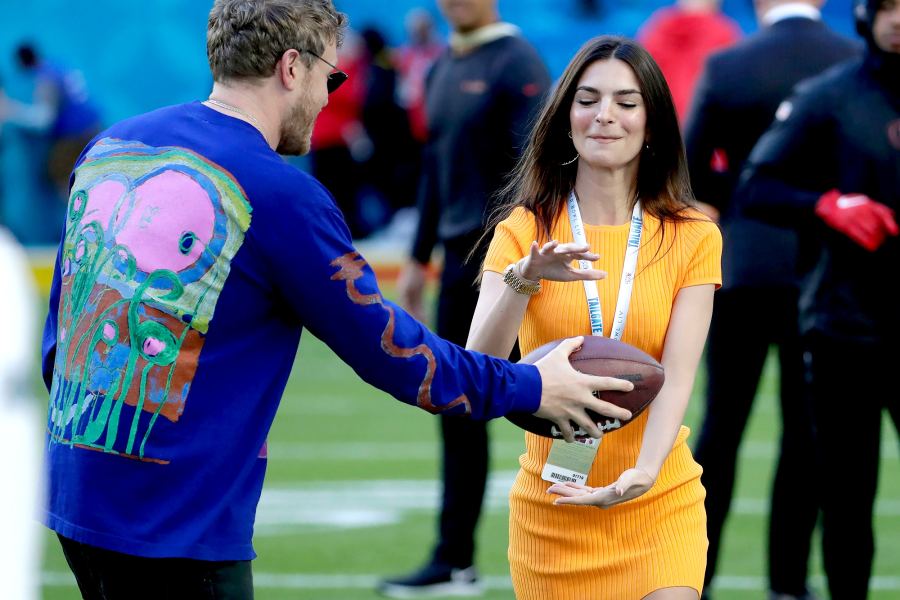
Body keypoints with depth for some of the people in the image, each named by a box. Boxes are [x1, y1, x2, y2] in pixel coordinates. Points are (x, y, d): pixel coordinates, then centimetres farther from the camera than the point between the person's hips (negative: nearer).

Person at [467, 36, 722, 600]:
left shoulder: (693, 238, 1)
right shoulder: (523, 231, 1)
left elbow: (677, 377, -10)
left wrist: (644, 472, -28)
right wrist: (523, 280, -30)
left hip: (659, 506, 0)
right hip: (551, 509, 0)